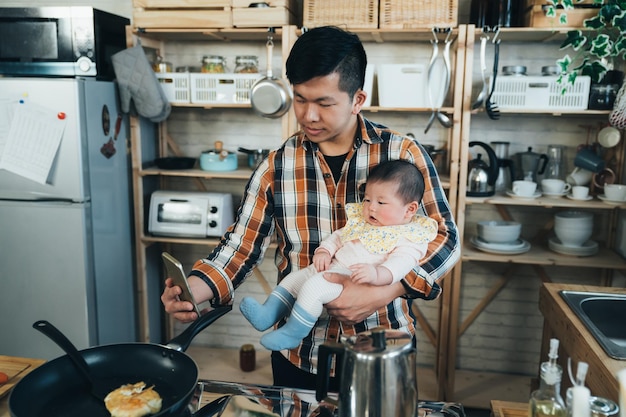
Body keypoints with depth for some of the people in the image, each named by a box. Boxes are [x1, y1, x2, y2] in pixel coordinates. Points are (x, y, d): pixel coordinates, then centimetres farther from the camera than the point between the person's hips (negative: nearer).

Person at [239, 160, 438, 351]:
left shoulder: (409, 237, -7)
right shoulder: (360, 221, 17)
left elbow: (401, 263, -22)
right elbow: (337, 236, 23)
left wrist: (376, 274, -41)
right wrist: (324, 251, 3)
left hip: (354, 280, -9)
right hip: (330, 268, 9)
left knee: (313, 286, -26)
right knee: (294, 277, 9)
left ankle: (292, 333, -13)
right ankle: (267, 314, 10)